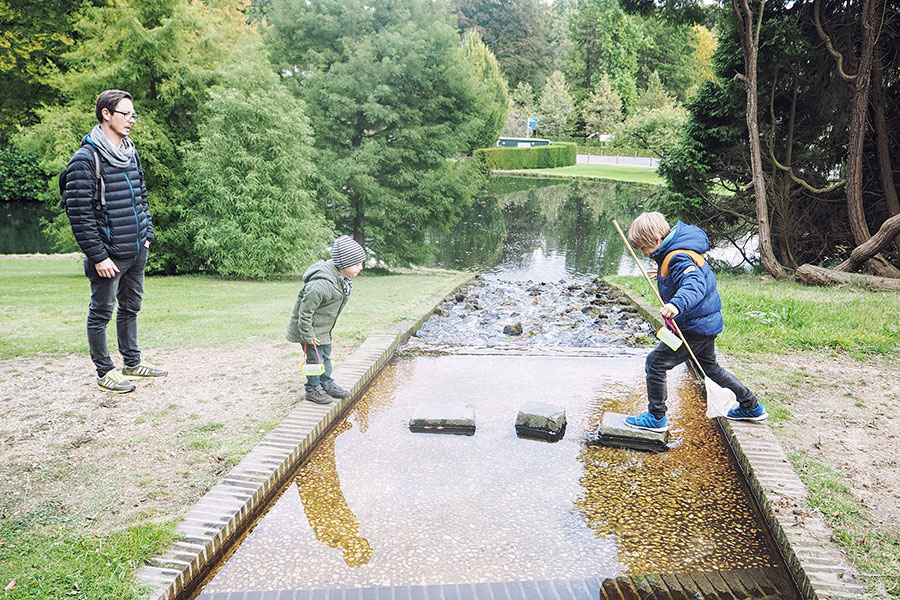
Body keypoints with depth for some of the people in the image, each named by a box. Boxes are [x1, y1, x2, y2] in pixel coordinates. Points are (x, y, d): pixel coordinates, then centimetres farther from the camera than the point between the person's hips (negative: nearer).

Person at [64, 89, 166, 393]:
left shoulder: (131, 154, 10)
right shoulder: (85, 159, -13)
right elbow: (79, 213, -16)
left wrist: (147, 234, 13)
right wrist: (98, 256, -17)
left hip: (137, 252, 8)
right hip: (108, 255, -7)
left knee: (130, 307, 18)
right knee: (101, 313, 6)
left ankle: (132, 362, 31)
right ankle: (105, 371, 17)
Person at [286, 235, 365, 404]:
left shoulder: (342, 279, -5)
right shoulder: (321, 284, -36)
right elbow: (305, 311, -27)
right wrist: (308, 335, -20)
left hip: (323, 328, 9)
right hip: (311, 329, -9)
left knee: (326, 356, 19)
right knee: (315, 358, 3)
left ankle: (327, 385, 33)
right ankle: (313, 390, 19)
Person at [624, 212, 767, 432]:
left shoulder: (677, 258, -26)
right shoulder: (677, 250, 5)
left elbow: (695, 284, -45)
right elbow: (692, 272, 27)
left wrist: (677, 304, -61)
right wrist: (665, 275, 34)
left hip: (695, 327, -11)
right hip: (708, 323, 11)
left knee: (655, 362, -6)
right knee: (710, 367, 27)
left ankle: (656, 418, 4)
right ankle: (752, 407, 40)